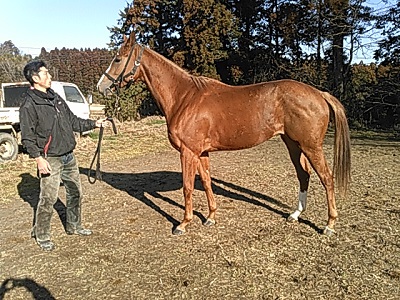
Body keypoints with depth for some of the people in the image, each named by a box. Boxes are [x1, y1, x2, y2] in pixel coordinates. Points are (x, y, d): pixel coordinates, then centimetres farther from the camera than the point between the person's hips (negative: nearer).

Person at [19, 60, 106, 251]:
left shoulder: (55, 97, 11)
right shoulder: (29, 105, -12)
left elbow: (73, 121, 17)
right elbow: (27, 137, -14)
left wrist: (93, 124, 8)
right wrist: (38, 158, -22)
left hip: (69, 156, 8)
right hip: (50, 160, -8)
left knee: (75, 192, 16)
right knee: (48, 198, -1)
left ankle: (73, 226, 34)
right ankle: (41, 235, 19)